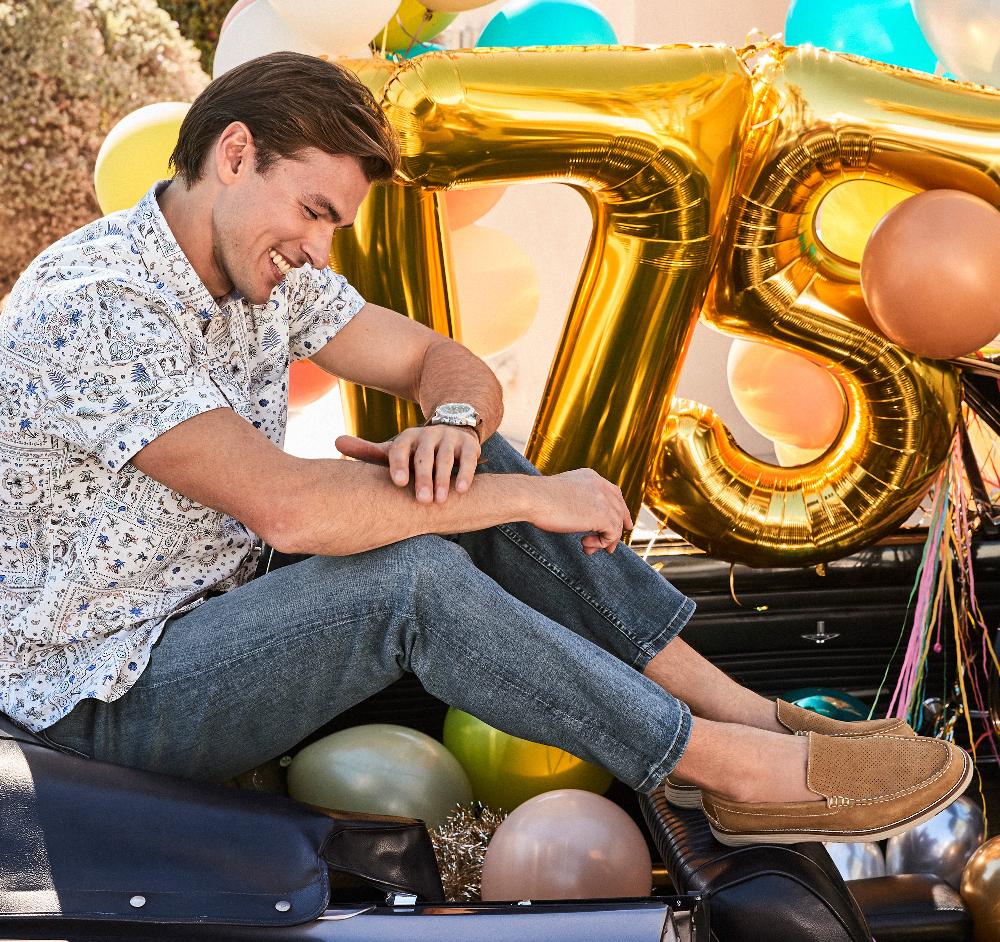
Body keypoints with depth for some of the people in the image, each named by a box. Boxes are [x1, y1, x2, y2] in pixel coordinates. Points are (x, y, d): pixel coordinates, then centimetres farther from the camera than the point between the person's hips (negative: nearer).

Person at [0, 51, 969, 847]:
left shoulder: (264, 268, 2)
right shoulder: (90, 306, -26)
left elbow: (449, 363, 6)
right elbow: (284, 507, -35)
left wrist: (455, 426, -20)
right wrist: (533, 498, -27)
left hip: (215, 610, 9)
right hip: (108, 692, -8)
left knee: (477, 475, -5)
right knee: (413, 578, -31)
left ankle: (737, 707, -5)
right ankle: (741, 771, -21)